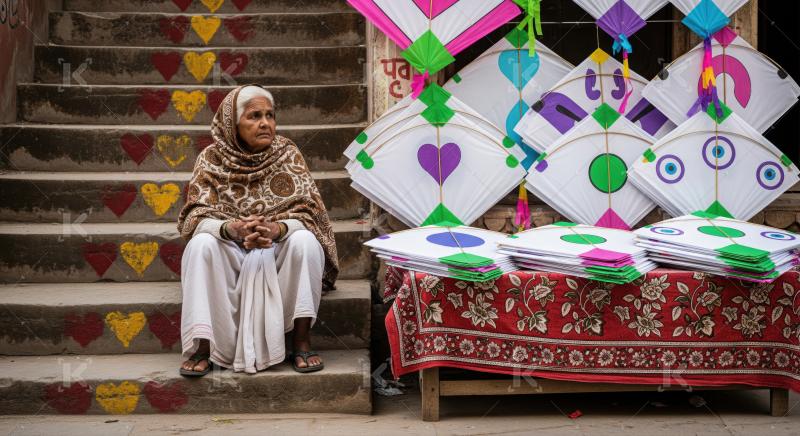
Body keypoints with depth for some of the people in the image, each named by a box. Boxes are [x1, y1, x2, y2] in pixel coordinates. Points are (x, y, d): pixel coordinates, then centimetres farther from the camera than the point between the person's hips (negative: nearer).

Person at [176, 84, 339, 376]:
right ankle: (202, 346, -27)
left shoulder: (287, 153, -4)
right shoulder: (212, 158, -4)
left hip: (278, 251, 0)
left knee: (305, 240, -29)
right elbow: (196, 216, -12)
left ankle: (301, 340, -24)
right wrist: (231, 229, -35)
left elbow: (307, 210, -10)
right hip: (230, 255, 0)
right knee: (201, 244, -29)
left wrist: (278, 228, -33)